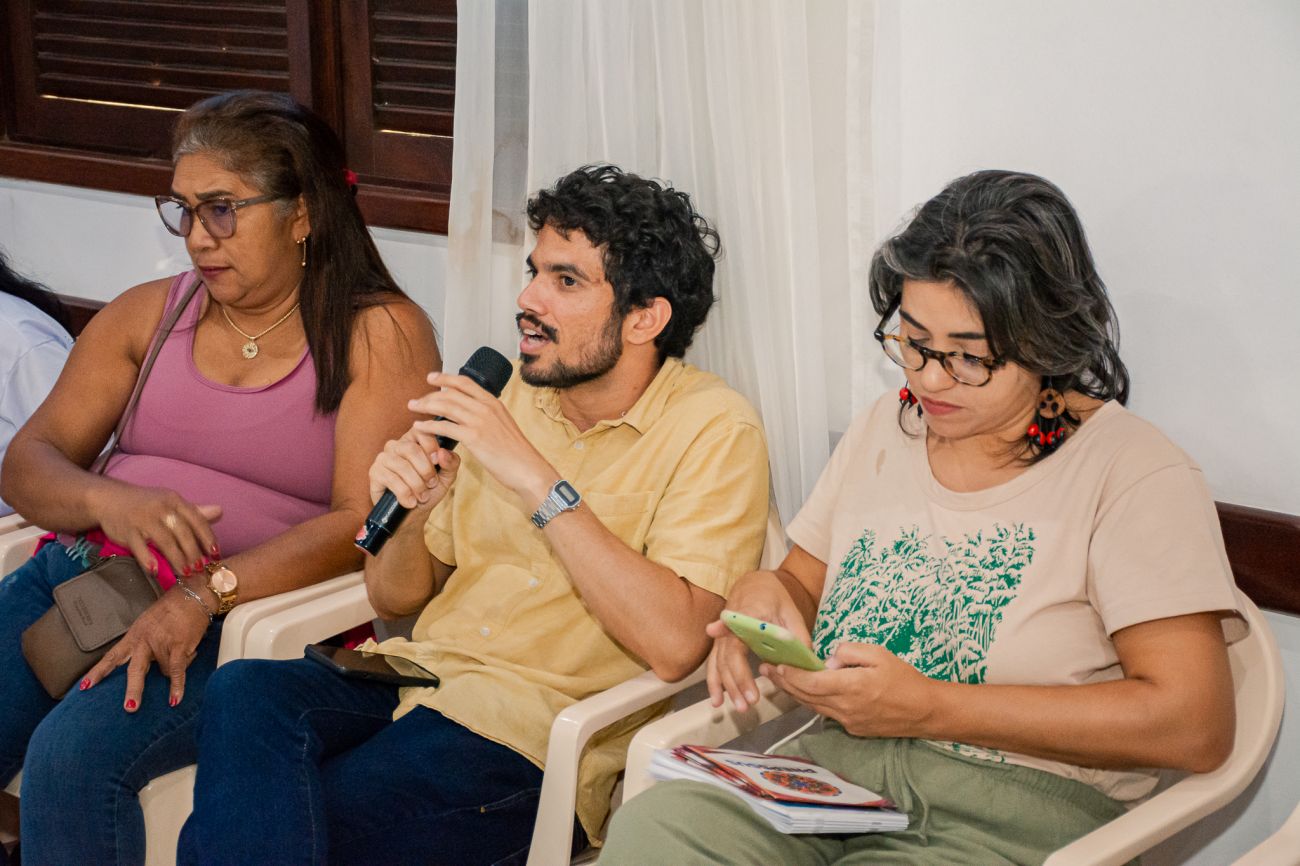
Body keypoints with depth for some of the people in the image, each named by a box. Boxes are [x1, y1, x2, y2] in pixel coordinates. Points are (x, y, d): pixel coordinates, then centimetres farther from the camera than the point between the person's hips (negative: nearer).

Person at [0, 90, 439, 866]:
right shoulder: (147, 315, 16)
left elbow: (364, 522, -11)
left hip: (249, 609, -5)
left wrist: (205, 594, -23)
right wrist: (106, 499, -12)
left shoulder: (380, 333, 0)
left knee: (72, 754, -29)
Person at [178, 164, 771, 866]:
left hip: (532, 733, -6)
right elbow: (394, 596, 17)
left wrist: (536, 479, -20)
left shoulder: (713, 431, -4)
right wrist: (407, 515, -7)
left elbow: (675, 645, -20)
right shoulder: (512, 392, 13)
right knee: (245, 690, -27)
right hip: (420, 673, 6)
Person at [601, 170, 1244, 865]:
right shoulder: (880, 430, 15)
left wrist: (930, 708, -16)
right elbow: (805, 585, 25)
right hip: (832, 768, 6)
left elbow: (1193, 726, -15)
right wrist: (763, 594, -2)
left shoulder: (1133, 470, -7)